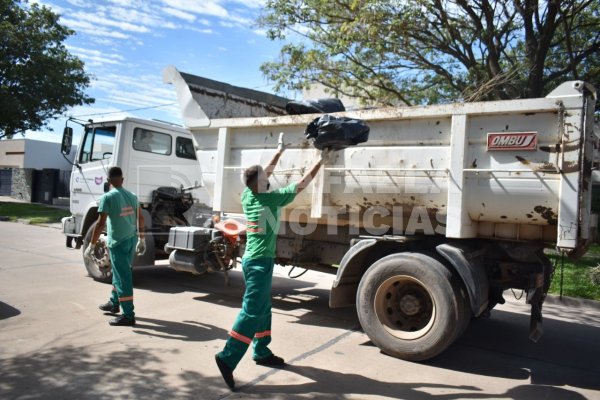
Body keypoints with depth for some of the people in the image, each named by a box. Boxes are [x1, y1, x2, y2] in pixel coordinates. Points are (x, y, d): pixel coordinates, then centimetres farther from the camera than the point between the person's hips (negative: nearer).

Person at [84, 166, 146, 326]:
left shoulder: (107, 197, -13)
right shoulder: (132, 196, 7)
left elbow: (100, 224, -17)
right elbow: (140, 219, 12)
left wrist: (91, 246, -10)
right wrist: (141, 240, 21)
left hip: (118, 242, -7)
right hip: (131, 240, 7)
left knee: (123, 278, -3)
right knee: (119, 272, 23)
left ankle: (128, 316, 0)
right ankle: (114, 303, 40)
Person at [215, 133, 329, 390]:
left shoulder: (247, 196, 3)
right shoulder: (272, 199, -14)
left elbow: (264, 173, 20)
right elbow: (302, 183, -6)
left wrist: (279, 152, 28)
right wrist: (321, 160, 5)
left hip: (252, 258, 9)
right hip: (260, 261, -9)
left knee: (263, 307, 17)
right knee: (252, 311, -10)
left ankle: (262, 352, 27)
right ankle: (228, 357, -14)